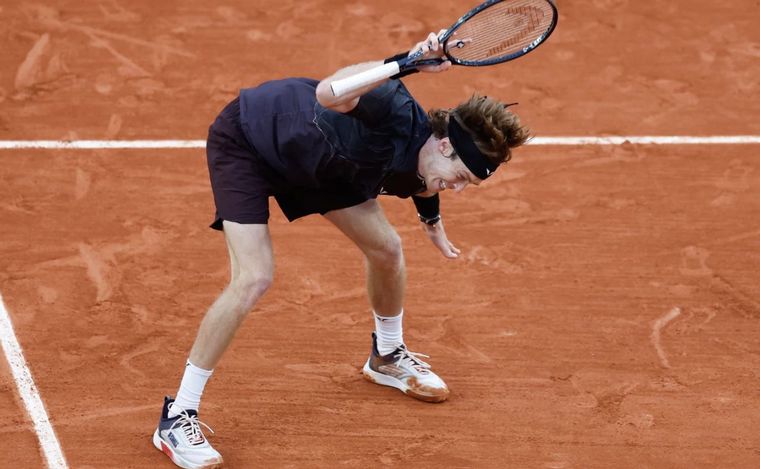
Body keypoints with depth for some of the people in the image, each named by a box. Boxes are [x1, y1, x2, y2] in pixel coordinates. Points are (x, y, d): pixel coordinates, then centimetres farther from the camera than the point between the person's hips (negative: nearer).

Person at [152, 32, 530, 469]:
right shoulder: (396, 116, -37)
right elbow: (328, 94, -58)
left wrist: (433, 223, 31)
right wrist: (407, 61, -65)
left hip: (309, 161, 8)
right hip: (244, 139, -8)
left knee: (387, 248, 9)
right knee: (254, 279, -21)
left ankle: (388, 356, 40)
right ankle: (178, 418, -12)